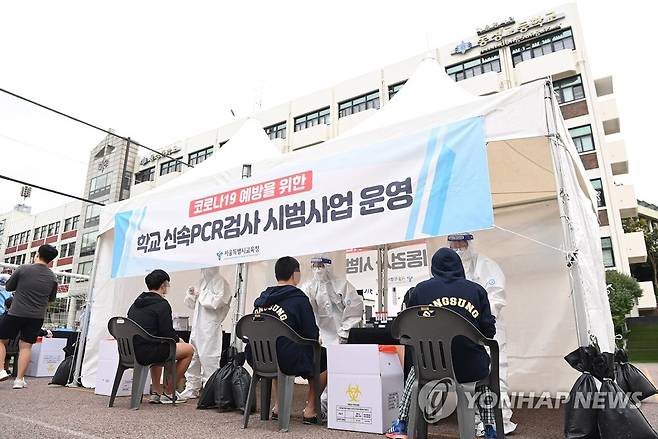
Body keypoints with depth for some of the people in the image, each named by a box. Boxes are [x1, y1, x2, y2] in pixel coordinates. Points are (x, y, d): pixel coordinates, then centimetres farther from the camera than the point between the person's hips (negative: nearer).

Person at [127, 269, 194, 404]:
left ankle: (156, 393, 33)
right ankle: (169, 393, 13)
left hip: (130, 351, 9)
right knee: (189, 349, 5)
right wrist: (178, 340, 8)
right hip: (145, 354, -9)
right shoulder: (162, 304, -12)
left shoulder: (136, 303, 14)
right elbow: (167, 333, -14)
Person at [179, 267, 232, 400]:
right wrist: (191, 295, 4)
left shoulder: (220, 282, -8)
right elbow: (192, 304, 24)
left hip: (210, 327, -8)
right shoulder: (202, 281, 17)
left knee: (208, 358, -6)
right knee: (192, 356, 14)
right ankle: (191, 389, 26)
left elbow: (217, 301, -22)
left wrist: (201, 295, -13)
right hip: (196, 325, 9)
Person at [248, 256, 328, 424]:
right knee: (324, 357, 16)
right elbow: (312, 335, -10)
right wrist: (315, 338, 14)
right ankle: (310, 409, 18)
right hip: (287, 361, -6)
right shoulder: (298, 298, -11)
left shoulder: (261, 299, 6)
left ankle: (277, 406, 35)